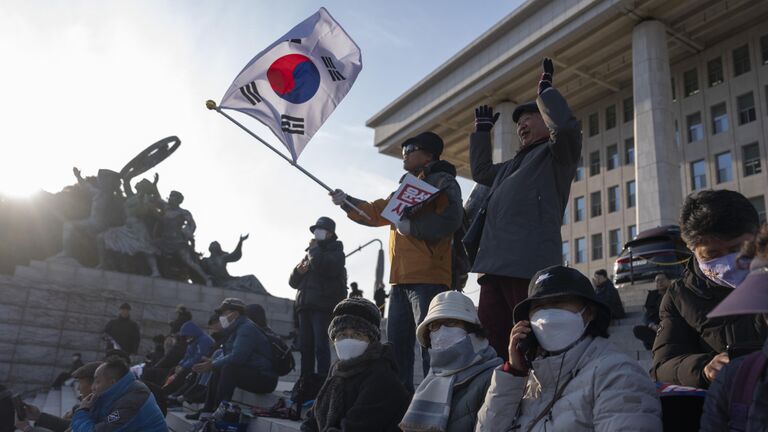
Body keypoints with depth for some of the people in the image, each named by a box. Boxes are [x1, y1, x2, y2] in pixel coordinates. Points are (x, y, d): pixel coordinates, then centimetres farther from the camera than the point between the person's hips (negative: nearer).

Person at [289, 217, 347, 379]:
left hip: (323, 305, -6)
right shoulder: (310, 254, 26)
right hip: (305, 305, 6)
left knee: (320, 345, -13)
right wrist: (298, 271, 2)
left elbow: (326, 267, -18)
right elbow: (293, 282, 24)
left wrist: (314, 250, -4)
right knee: (305, 346, 3)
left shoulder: (336, 251, 7)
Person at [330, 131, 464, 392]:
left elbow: (450, 220, -18)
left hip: (428, 279, -9)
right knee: (397, 344, 12)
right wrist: (346, 202, 14)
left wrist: (411, 226, -15)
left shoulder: (442, 181, -1)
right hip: (401, 280, 9)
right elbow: (375, 212, 25)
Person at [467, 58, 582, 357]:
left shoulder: (556, 154, 9)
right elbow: (481, 171, 48)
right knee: (489, 342, 2)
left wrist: (545, 91, 1)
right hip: (495, 266, 8)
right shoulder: (512, 165, 33)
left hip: (529, 267, -8)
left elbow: (567, 127, -13)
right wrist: (482, 130, 44)